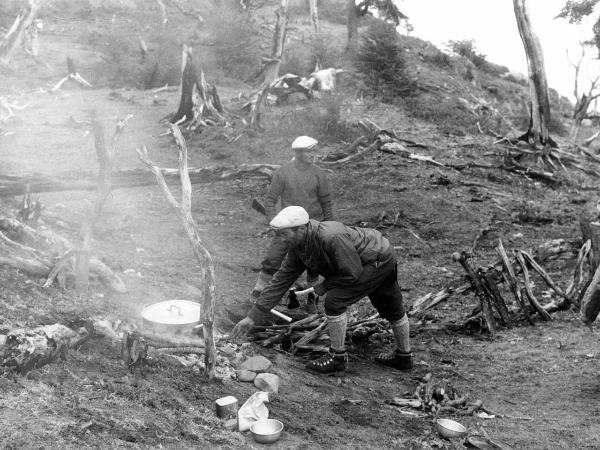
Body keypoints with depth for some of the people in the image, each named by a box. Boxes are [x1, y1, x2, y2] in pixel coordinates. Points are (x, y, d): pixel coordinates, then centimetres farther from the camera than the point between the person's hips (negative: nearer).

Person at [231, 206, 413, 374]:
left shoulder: (332, 238, -37)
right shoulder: (297, 247, -9)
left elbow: (352, 274, -28)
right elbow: (281, 280, -7)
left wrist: (325, 285, -13)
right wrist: (253, 316, -9)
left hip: (379, 259, -9)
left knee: (335, 301, -16)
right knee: (391, 308, 24)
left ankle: (337, 357, -3)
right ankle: (404, 356, 44)